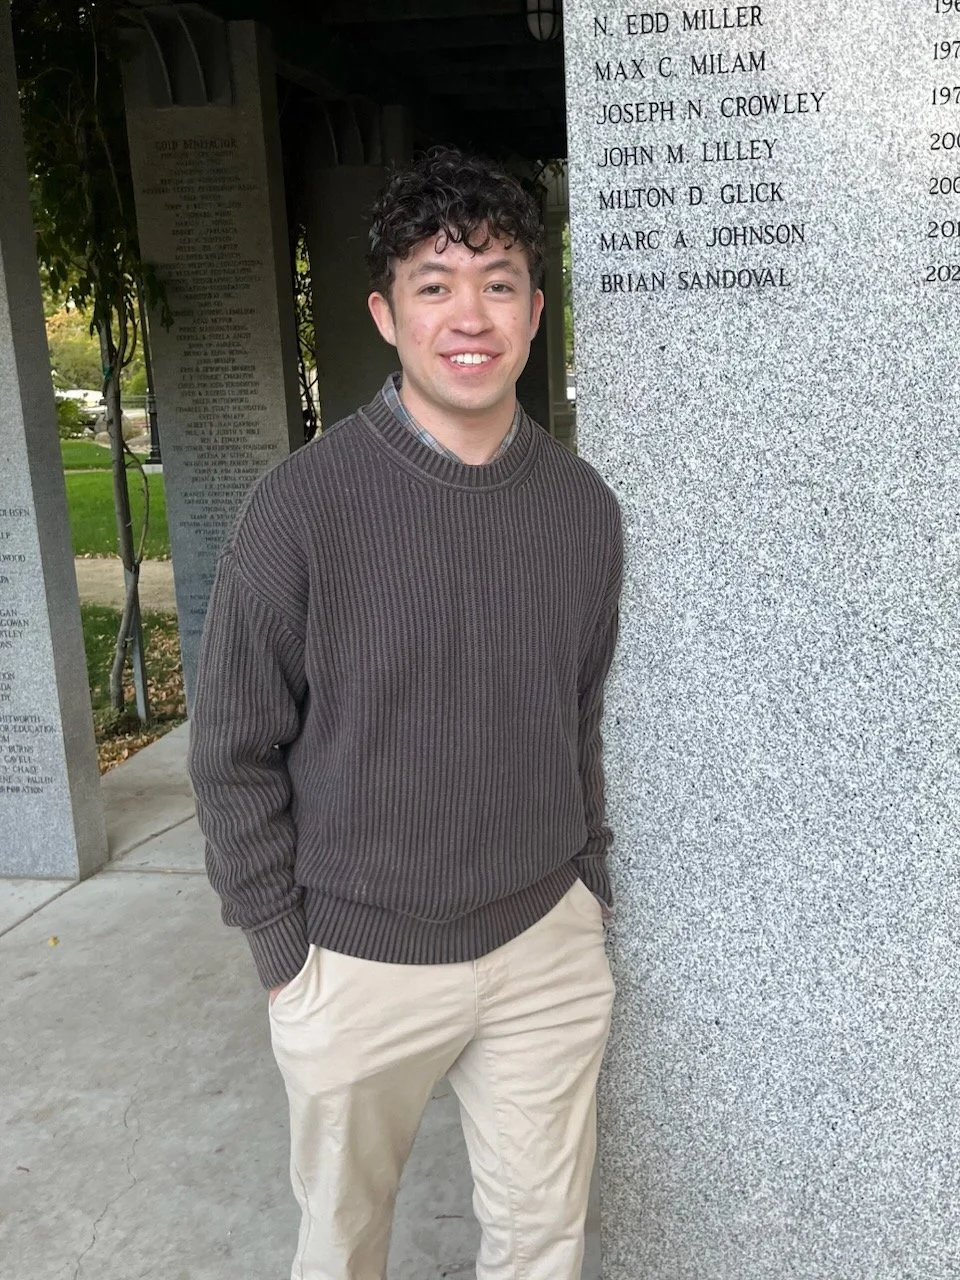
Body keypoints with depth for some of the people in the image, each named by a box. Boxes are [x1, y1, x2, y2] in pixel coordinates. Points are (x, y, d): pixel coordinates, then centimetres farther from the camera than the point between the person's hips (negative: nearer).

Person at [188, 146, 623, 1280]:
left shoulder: (582, 508, -2)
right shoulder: (303, 508, -15)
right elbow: (233, 757, -8)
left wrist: (586, 894, 11)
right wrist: (284, 955, -7)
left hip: (547, 949, 3)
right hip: (358, 965, -3)